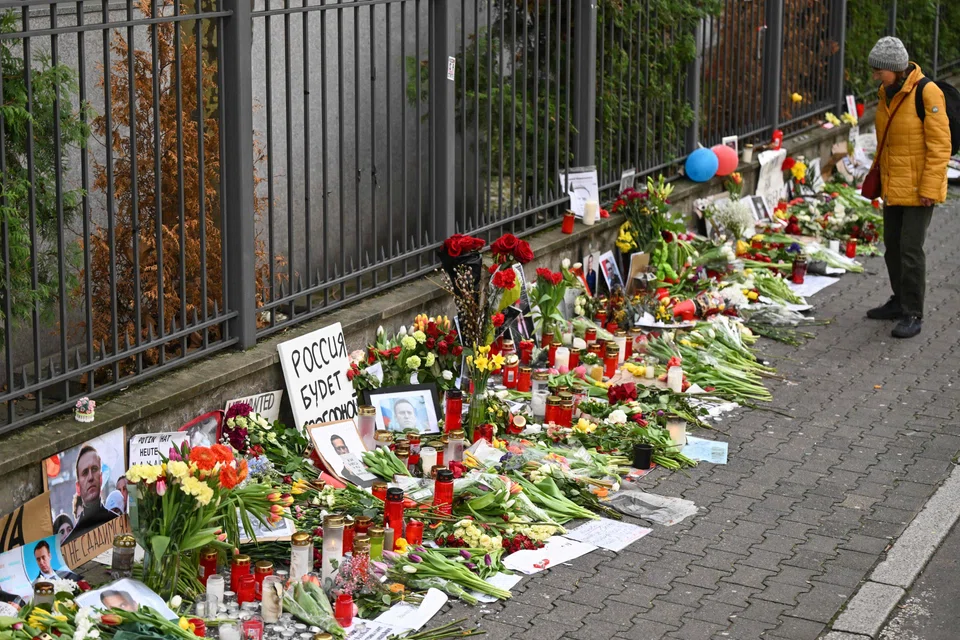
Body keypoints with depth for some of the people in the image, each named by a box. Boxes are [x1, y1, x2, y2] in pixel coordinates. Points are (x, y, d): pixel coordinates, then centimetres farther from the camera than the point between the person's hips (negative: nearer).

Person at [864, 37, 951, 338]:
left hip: (919, 188, -8)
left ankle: (913, 314, 4)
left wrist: (929, 188, -19)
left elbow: (940, 145, -18)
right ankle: (900, 302, 31)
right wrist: (879, 176, 19)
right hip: (893, 186, 8)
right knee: (893, 245, 15)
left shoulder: (927, 93, -18)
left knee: (910, 249, -6)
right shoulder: (887, 92, 6)